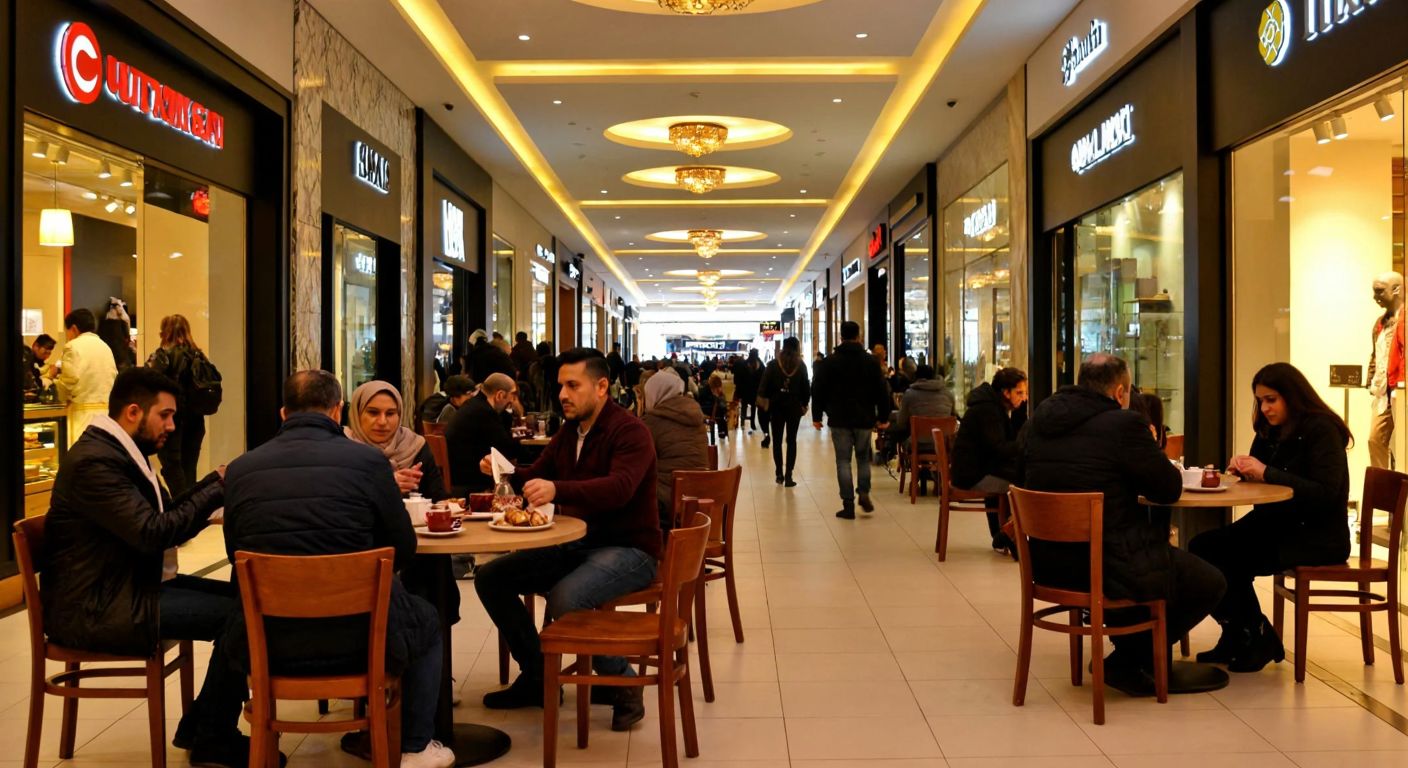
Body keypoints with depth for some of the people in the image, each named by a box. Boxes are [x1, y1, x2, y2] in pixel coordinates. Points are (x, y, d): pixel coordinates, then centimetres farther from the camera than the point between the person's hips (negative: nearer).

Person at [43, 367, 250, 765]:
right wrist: (219, 488, -18)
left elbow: (166, 512, 14)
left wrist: (216, 480, -1)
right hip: (96, 608, -11)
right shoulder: (95, 461, -20)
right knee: (240, 616, -17)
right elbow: (154, 533, -26)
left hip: (126, 585, 11)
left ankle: (200, 726, 11)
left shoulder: (117, 450, 12)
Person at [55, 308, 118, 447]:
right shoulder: (105, 346, 15)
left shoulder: (73, 346, -5)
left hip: (84, 411, -6)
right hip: (107, 409, 6)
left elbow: (69, 381, -9)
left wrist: (55, 377, 10)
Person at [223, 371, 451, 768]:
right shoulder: (368, 459, -7)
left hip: (266, 644, 3)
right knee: (426, 620, 30)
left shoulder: (240, 468, 0)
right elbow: (404, 550, 2)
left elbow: (236, 556, 12)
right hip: (356, 636, -2)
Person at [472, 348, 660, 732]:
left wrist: (557, 489, -46)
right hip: (575, 545, 9)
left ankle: (622, 686, -10)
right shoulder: (568, 432, 11)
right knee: (490, 578, 0)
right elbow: (536, 476, 16)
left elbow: (619, 488, -32)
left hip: (628, 549, -8)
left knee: (564, 599, -35)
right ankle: (536, 677, 12)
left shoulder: (630, 431, -15)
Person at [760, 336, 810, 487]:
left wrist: (767, 399, 8)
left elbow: (764, 386, -8)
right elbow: (806, 387, -1)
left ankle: (779, 473, 11)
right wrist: (804, 404, 11)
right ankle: (788, 476, -1)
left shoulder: (773, 365, -5)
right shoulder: (801, 366, -3)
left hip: (776, 406, 0)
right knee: (791, 441, 6)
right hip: (794, 407, 0)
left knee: (777, 440, 11)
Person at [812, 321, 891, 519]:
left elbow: (818, 390, 0)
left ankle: (848, 505, -1)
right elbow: (882, 391, 1)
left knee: (843, 461, 3)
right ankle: (863, 492, -1)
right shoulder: (870, 361, 0)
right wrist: (883, 417, 8)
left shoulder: (830, 362, -1)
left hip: (839, 420, -1)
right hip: (864, 419, 1)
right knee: (863, 458, 17)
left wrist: (817, 416, 7)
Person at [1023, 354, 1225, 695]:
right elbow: (1170, 489, -6)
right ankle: (1129, 662, 13)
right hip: (1109, 568, -8)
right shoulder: (1125, 424, -15)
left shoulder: (1042, 416, 5)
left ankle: (1130, 655, 37)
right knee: (1209, 583, 13)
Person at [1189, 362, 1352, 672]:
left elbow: (1326, 494, -21)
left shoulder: (1322, 430, -11)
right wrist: (1245, 469, -4)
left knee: (1228, 559, -26)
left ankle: (1257, 639, -2)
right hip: (1276, 526, 8)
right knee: (1202, 546, -14)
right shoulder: (1271, 431, 12)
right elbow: (1258, 478, 20)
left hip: (1316, 536, -8)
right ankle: (1238, 637, -1)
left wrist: (1267, 473, -23)